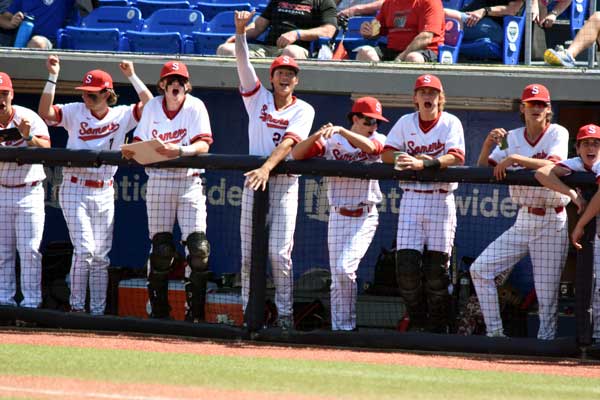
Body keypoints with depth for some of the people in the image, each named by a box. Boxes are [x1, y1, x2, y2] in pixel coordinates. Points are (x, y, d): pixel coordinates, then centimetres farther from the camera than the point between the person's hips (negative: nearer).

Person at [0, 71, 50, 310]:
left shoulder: (28, 118, -8)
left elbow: (46, 148, -18)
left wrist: (29, 137, -36)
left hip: (30, 192, -3)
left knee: (29, 249, -7)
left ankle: (31, 301, -5)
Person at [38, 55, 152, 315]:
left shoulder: (121, 116, 2)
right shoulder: (75, 112, -1)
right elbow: (45, 112, -14)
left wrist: (132, 76, -9)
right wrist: (52, 77, -18)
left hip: (104, 193, 3)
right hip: (75, 189, -3)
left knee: (101, 255, 5)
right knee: (84, 249, -13)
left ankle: (98, 311, 10)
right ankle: (76, 307, -5)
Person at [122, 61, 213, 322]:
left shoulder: (195, 107, -3)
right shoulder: (152, 107, 6)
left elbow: (203, 145, -14)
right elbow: (140, 142, 8)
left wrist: (180, 150, -32)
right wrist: (131, 152, -15)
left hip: (189, 181, -2)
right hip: (158, 181, 2)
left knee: (198, 247, -11)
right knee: (160, 249, 1)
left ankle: (195, 312, -5)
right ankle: (159, 311, 10)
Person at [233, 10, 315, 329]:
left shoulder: (303, 110, 1)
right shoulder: (258, 98, 8)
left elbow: (289, 142, -15)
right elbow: (243, 64, -4)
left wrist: (267, 168, -30)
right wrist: (241, 31, -19)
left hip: (284, 182, -3)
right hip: (254, 181, 3)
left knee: (279, 253, -8)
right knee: (249, 253, 1)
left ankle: (285, 313, -2)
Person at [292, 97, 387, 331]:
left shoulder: (378, 140, 0)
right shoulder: (331, 142, 2)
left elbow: (369, 147, -24)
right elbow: (296, 154, -8)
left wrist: (340, 131, -35)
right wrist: (318, 135, -25)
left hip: (365, 217, -2)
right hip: (338, 216, 2)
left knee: (346, 268, -16)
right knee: (339, 274, 0)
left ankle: (345, 328, -6)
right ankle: (342, 328, 7)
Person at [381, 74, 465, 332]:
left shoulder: (451, 123, -1)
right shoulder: (405, 123, 10)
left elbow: (455, 157, -16)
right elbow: (386, 154, 3)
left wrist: (423, 163, -30)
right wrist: (413, 158, -15)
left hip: (440, 200, -3)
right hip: (411, 198, 3)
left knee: (437, 267, -4)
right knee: (406, 264, -5)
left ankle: (438, 325, 7)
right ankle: (417, 322, 9)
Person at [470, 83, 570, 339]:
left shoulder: (558, 133, -4)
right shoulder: (512, 138, 8)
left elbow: (552, 165, -22)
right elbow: (482, 170, 5)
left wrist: (514, 158, -26)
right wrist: (488, 144, -13)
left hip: (551, 223, -5)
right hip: (523, 221, 5)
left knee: (547, 293, -5)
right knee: (480, 268, -5)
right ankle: (494, 332, 0)